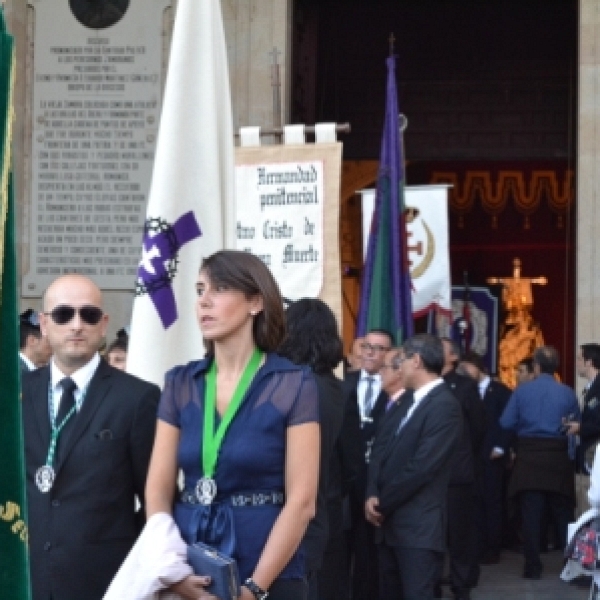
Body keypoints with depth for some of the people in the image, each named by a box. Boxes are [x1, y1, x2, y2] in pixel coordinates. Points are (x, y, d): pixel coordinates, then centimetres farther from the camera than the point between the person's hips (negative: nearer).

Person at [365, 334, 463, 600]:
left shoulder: (444, 406, -13)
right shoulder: (406, 403, 16)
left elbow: (421, 468, -19)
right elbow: (383, 453, 13)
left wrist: (382, 503, -10)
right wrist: (372, 495, -4)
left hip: (419, 527, -9)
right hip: (390, 523, 9)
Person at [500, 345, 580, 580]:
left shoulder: (522, 390, -5)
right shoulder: (567, 393, -3)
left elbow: (506, 423, -4)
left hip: (530, 456, -1)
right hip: (559, 457, 1)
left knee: (531, 514, 4)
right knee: (563, 513, 10)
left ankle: (533, 566, 5)